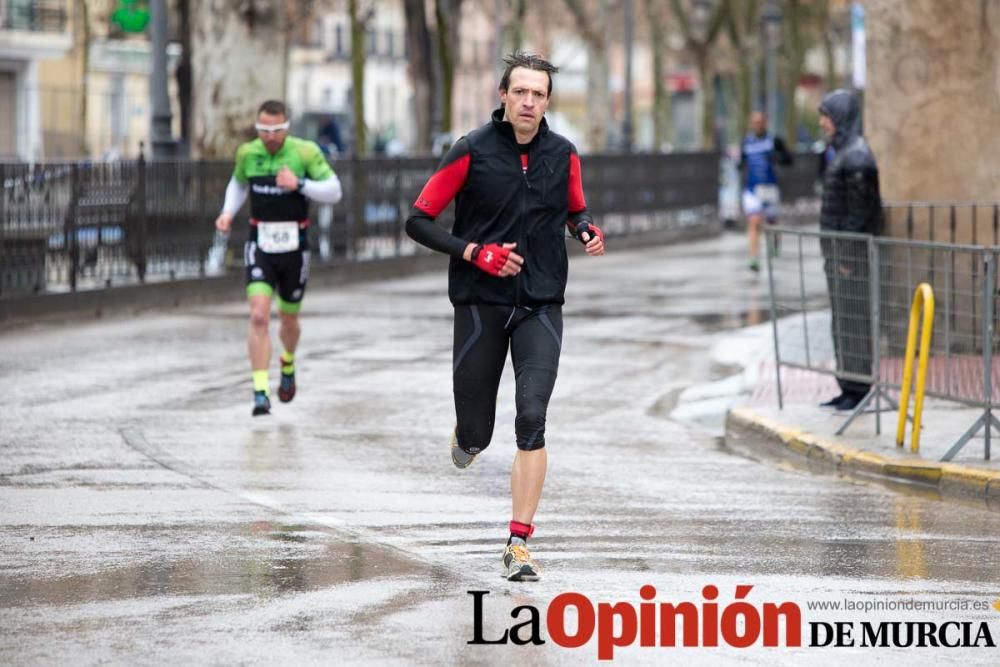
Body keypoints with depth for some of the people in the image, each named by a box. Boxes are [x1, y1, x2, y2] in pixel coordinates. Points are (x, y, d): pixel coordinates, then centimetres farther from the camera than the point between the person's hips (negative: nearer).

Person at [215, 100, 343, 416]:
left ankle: (288, 365, 49)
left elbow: (334, 192, -8)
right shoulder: (247, 153, -1)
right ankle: (261, 394, -18)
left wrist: (299, 184, -23)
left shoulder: (306, 152, -10)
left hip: (294, 248, 0)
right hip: (260, 247, 0)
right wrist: (228, 213, 2)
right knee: (259, 316, -17)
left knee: (289, 319, 15)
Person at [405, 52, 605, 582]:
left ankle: (518, 544, -9)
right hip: (481, 303, -1)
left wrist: (587, 231, -2)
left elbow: (575, 211, 21)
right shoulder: (472, 152, -7)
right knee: (475, 438, 4)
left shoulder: (562, 155, 3)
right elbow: (418, 221, -5)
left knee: (532, 419, -15)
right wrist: (475, 252, -17)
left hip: (541, 305, 1)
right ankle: (467, 434, 45)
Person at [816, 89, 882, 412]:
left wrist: (847, 256, -20)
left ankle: (861, 389, 2)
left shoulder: (857, 157, -17)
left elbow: (861, 209, -20)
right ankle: (849, 388, 16)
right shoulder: (844, 152, 14)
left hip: (852, 248, -10)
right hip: (840, 246, 10)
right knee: (843, 318, 12)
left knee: (854, 318, -4)